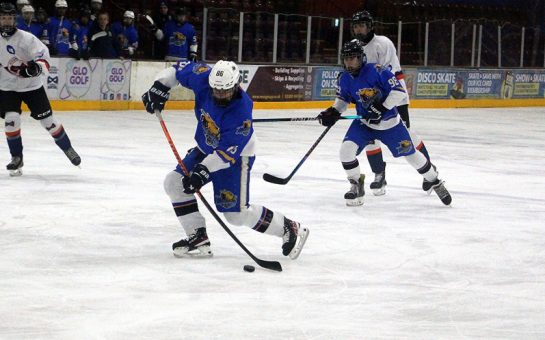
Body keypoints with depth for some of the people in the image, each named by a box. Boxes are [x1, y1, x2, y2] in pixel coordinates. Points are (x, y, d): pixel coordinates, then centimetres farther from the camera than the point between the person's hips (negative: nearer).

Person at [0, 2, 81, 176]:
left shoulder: (25, 38, -19)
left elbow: (43, 54, -25)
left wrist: (37, 66, -44)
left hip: (31, 85, -2)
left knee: (47, 119, 0)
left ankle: (67, 148, 19)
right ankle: (17, 158, 0)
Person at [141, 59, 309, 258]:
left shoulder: (241, 112, -34)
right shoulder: (204, 80, -20)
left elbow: (227, 152, -33)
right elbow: (180, 69, -3)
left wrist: (203, 170, -39)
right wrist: (159, 88, -13)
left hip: (236, 155, -7)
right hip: (206, 149, 7)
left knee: (236, 213, -11)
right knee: (174, 183, -3)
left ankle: (289, 229, 6)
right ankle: (198, 239, 2)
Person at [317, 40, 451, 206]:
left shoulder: (376, 71, -25)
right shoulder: (344, 79, -7)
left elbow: (399, 91, -23)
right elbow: (343, 99, 12)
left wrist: (382, 108, -28)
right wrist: (333, 112, -6)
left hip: (389, 122, -4)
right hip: (364, 122, 4)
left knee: (410, 154, 6)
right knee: (346, 150, -16)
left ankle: (433, 180, 30)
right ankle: (356, 186, 5)